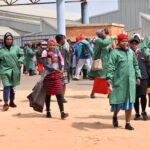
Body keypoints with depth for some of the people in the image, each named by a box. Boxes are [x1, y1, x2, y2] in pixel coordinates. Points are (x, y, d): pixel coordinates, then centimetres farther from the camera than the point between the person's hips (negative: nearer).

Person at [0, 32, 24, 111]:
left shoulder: (16, 48, 3)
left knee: (12, 86, 14)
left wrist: (20, 61, -5)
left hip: (14, 70, 3)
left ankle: (11, 101, 28)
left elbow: (22, 55, 11)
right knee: (6, 86, -14)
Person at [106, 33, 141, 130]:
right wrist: (109, 77, -23)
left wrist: (138, 76, 16)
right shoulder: (115, 52, -5)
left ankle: (128, 123, 11)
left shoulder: (131, 52, 13)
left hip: (130, 81, 5)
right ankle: (115, 116, 31)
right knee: (119, 100, 1)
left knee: (129, 101, 4)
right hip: (119, 80, -5)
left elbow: (135, 65, 20)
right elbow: (110, 66, -13)